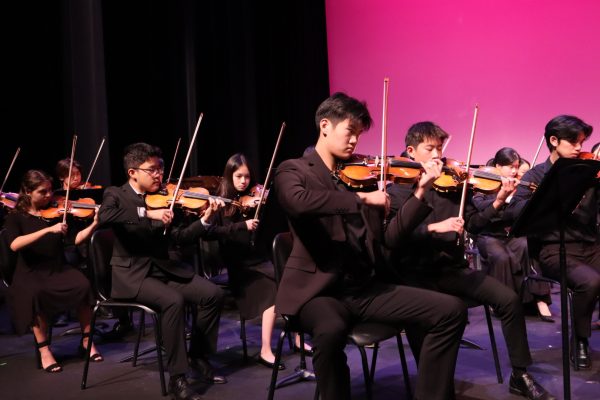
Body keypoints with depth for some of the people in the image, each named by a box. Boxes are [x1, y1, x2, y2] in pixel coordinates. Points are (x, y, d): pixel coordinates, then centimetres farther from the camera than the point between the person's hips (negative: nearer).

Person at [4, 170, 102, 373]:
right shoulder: (16, 217, 0)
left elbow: (75, 239, -1)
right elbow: (14, 245, -20)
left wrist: (95, 223, -16)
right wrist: (48, 229, -29)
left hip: (59, 269, 3)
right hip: (30, 274, -2)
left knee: (83, 285, -28)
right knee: (35, 294, -37)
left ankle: (86, 340, -9)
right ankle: (44, 350, -19)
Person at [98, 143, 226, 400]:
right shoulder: (115, 195, -3)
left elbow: (178, 238, 5)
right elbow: (103, 218, -28)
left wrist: (205, 219, -9)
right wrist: (147, 213, -34)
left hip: (162, 268, 6)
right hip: (131, 273, -6)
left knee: (213, 294, -11)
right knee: (173, 300, -32)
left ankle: (198, 355, 8)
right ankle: (177, 377, -19)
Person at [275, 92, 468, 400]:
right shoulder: (293, 170, 0)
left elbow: (391, 233, 8)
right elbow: (299, 202, -26)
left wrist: (422, 190, 0)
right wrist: (362, 198, -23)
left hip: (366, 286, 5)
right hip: (319, 289, -5)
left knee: (451, 311, -8)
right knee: (330, 331, -39)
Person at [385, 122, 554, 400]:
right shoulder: (398, 188, -1)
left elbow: (474, 225, 7)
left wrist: (498, 202, -8)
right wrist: (435, 227, -25)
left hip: (452, 269, 4)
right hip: (416, 273, -4)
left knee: (509, 299, -11)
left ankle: (520, 375, 8)